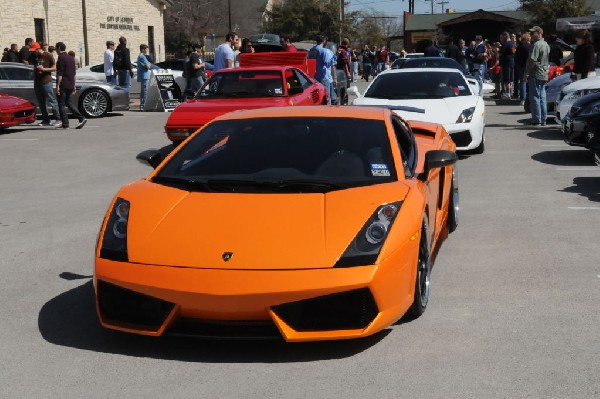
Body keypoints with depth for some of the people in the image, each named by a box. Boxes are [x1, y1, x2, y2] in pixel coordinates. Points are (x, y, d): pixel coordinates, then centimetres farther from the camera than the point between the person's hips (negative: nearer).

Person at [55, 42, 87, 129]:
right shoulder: (71, 58, 15)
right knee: (68, 103, 17)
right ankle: (81, 118, 5)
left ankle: (65, 124, -2)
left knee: (61, 104, -1)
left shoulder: (61, 58, -11)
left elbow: (60, 73, -17)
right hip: (70, 85, 8)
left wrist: (58, 86, -16)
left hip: (63, 85, -8)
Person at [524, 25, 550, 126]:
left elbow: (532, 60, -21)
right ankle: (543, 120, 14)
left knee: (535, 97, -6)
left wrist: (527, 72, -15)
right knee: (542, 97, 11)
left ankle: (537, 120, -6)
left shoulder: (537, 44, -16)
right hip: (544, 75, 10)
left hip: (536, 74, -9)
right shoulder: (546, 44, 16)